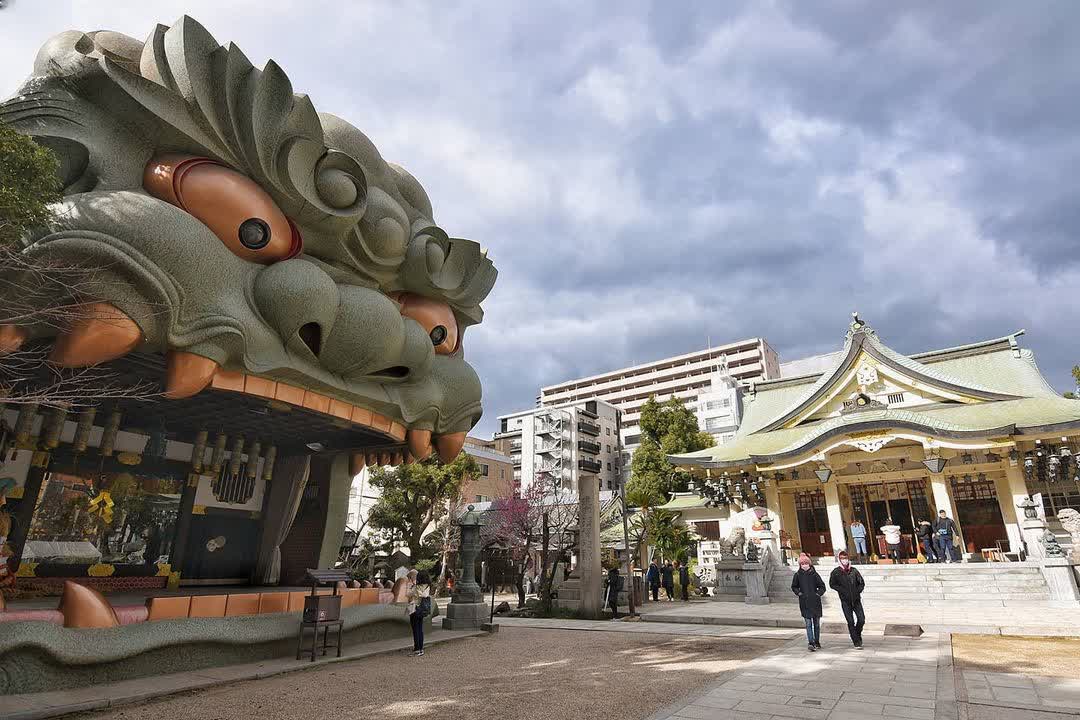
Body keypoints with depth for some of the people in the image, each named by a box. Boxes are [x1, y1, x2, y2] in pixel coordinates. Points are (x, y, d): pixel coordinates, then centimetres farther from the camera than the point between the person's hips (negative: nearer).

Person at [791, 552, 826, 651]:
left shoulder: (814, 574, -1)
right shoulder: (797, 575, 1)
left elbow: (822, 586, 8)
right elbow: (794, 587, 14)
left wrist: (818, 594, -5)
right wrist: (799, 593, -1)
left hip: (815, 602, 1)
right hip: (804, 603, -1)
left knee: (816, 623, 11)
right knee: (808, 624, -7)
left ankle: (817, 642, 24)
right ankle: (810, 643, -9)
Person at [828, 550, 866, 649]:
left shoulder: (853, 570, 4)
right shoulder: (836, 572, -3)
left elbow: (862, 583, 11)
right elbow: (832, 584, -3)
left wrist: (857, 591, -2)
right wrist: (843, 591, -12)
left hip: (856, 600, 2)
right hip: (845, 601, -2)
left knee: (861, 620, -2)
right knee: (851, 622, -1)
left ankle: (858, 635, 27)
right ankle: (856, 642, 9)